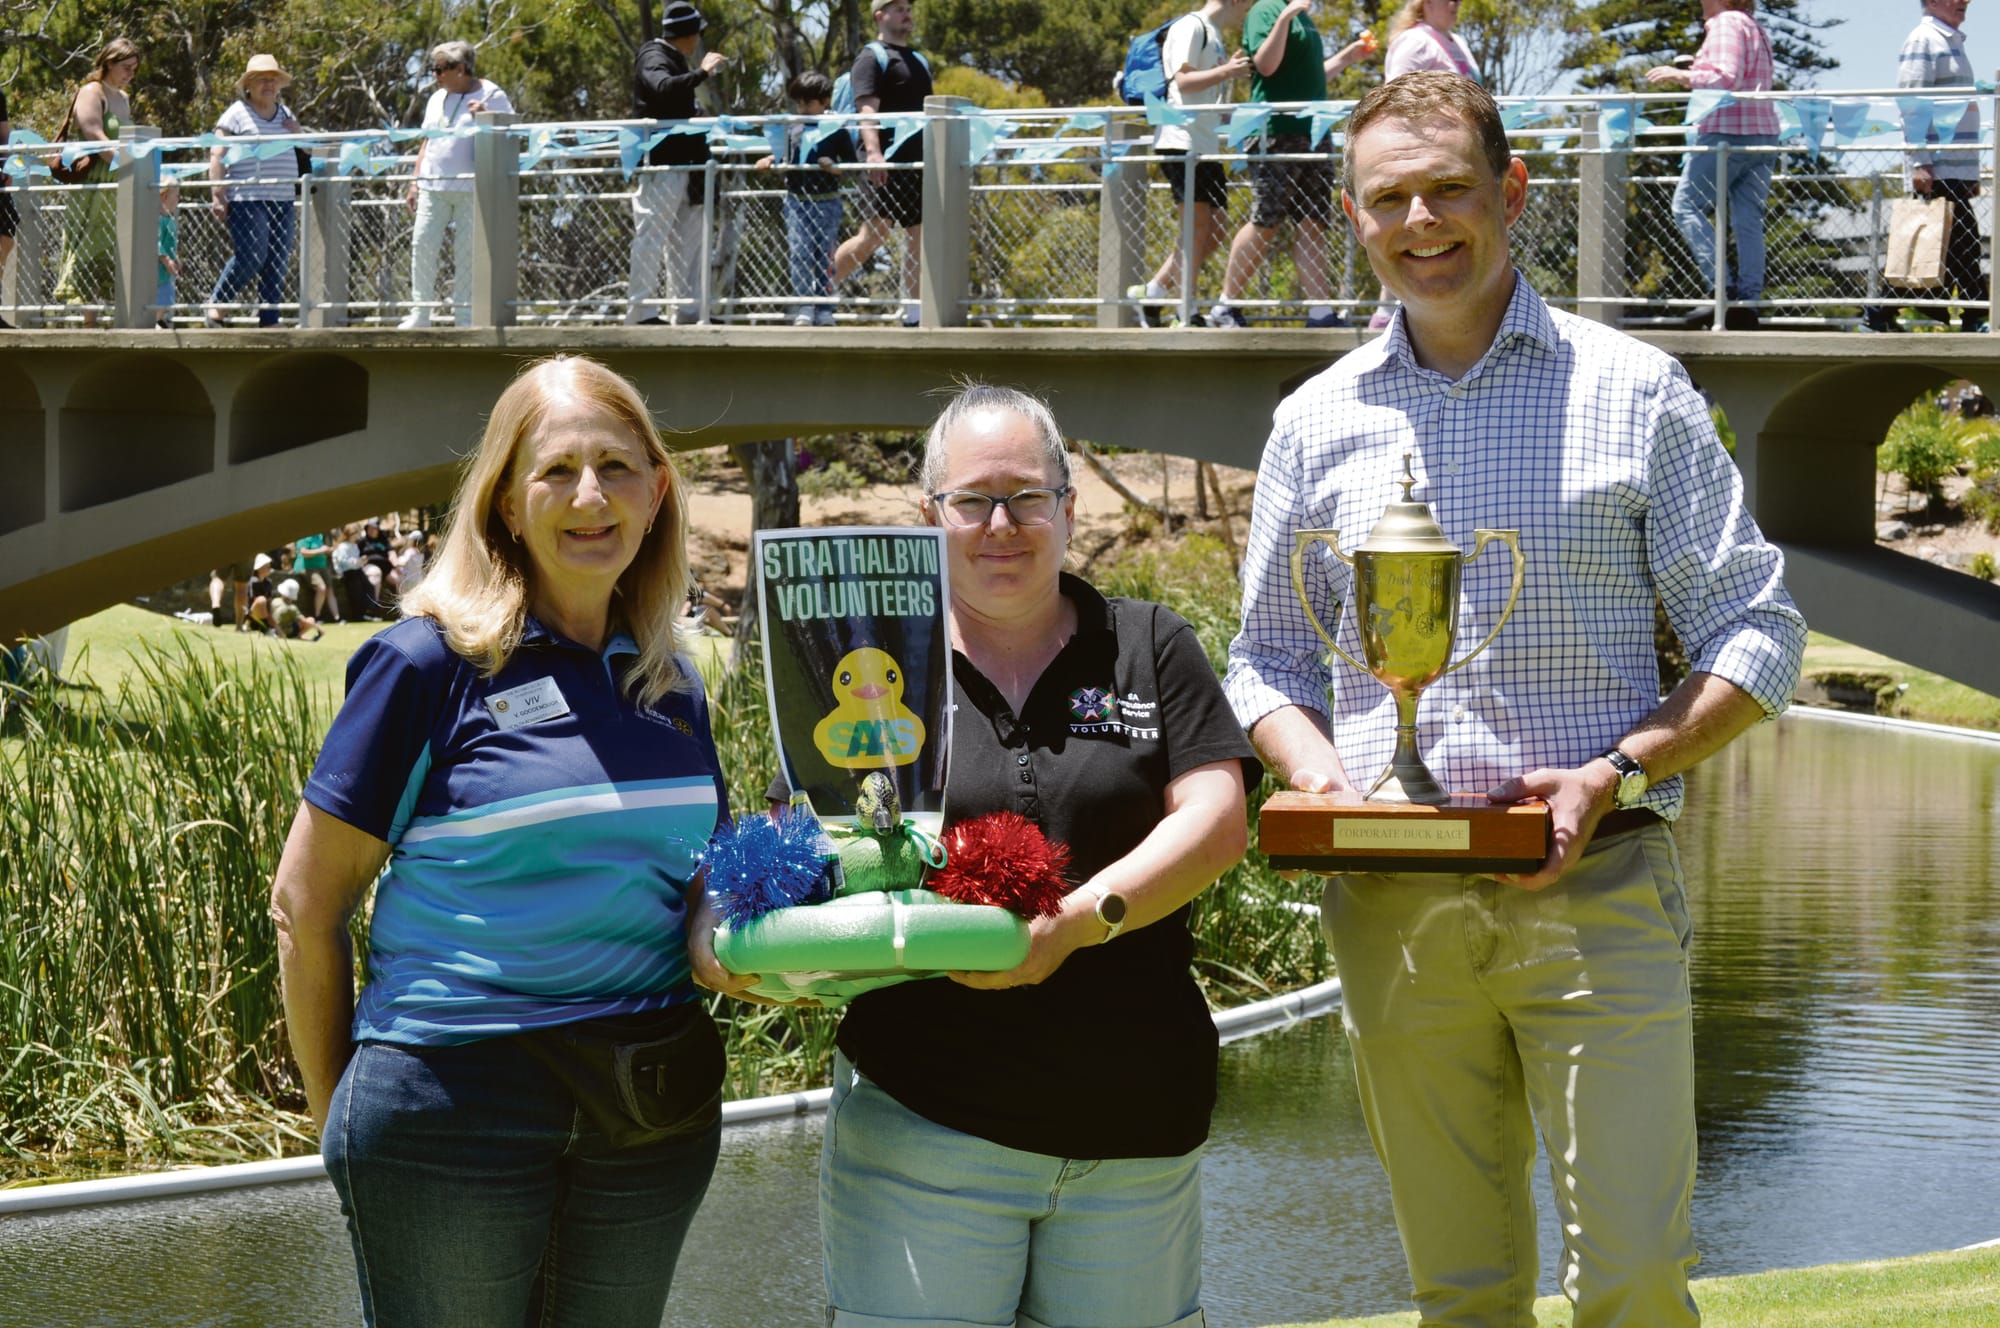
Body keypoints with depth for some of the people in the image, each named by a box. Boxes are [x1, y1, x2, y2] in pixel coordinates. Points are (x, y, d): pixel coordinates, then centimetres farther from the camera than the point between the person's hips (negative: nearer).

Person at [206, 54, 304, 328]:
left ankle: (269, 319, 7)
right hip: (246, 199, -6)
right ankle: (215, 304, 1)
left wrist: (295, 132, 6)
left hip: (282, 200, 6)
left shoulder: (286, 115, 21)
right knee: (250, 257, -16)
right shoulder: (237, 113, 2)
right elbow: (216, 156, -3)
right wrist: (218, 195, -12)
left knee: (278, 262, 1)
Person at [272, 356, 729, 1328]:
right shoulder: (432, 664, -7)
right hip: (451, 1098, -5)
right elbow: (306, 904, -4)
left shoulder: (671, 685, 10)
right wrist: (337, 1117, -1)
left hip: (650, 1123, 5)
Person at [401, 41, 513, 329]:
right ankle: (420, 312, -2)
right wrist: (415, 182, 17)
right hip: (434, 186, 5)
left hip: (471, 188, -5)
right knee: (422, 243, -5)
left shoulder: (491, 96, -1)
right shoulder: (437, 99, 18)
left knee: (466, 251, -4)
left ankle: (464, 315, 2)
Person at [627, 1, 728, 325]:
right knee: (652, 236, -9)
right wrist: (701, 72, -30)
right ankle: (642, 310, -10)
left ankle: (688, 310, 16)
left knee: (688, 239, 12)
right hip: (662, 164, -10)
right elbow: (664, 88, -32)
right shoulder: (654, 58, -10)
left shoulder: (676, 60, 18)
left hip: (684, 161, 10)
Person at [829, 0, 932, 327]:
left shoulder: (918, 60, 23)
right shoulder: (872, 58, -3)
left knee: (920, 239, 1)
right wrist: (873, 152, -29)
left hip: (918, 163, 8)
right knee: (872, 236, -10)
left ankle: (913, 315, 2)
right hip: (886, 165, -8)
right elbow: (867, 109, -16)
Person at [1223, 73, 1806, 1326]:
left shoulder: (1631, 389, 3)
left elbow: (1758, 634, 3)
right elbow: (1270, 659, 20)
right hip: (1394, 905, 3)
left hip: (1597, 892, -3)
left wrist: (1614, 773, -12)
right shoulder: (1318, 423, 12)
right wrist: (1318, 776, -2)